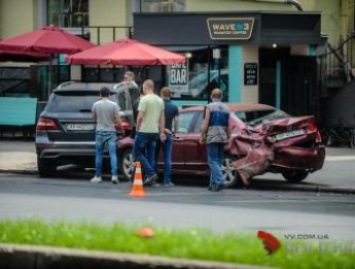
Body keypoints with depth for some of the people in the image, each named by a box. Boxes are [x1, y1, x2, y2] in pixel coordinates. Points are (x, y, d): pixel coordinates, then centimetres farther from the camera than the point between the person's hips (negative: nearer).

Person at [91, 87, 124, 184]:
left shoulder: (96, 105, -1)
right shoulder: (114, 105, -5)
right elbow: (117, 120, -6)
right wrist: (121, 130, 9)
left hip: (99, 132, 1)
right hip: (111, 132, -1)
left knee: (99, 155, 8)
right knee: (113, 154, -2)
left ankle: (98, 176, 11)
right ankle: (114, 175, -13)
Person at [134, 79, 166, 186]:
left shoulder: (144, 99, -12)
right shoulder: (160, 100, 10)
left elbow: (140, 116, -17)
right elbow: (162, 118, 10)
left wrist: (137, 128, -3)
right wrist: (162, 132, 13)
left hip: (144, 131, -7)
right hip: (155, 132, 7)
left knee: (137, 153, 2)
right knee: (151, 155, 10)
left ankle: (151, 173, -11)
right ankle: (150, 179, 8)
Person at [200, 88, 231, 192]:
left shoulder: (210, 107, -5)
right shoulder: (226, 108, 10)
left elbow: (205, 124, -9)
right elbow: (228, 126, 10)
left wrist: (202, 136, -1)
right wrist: (228, 137, 20)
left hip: (212, 137, -5)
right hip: (223, 137, 5)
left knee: (213, 161, -6)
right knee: (218, 161, 12)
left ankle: (219, 182, -22)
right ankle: (213, 184, 15)